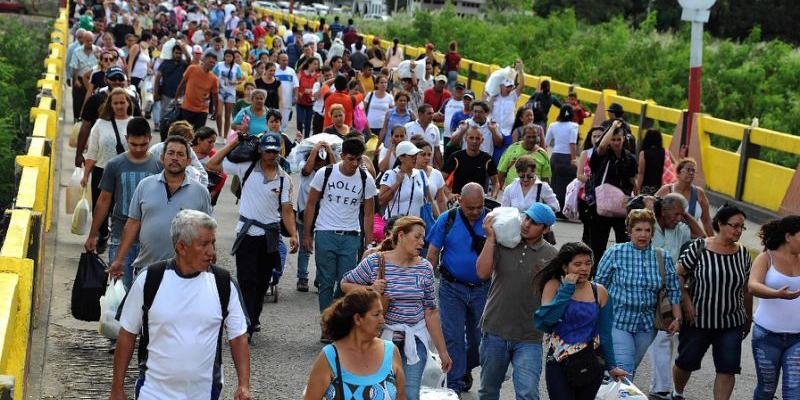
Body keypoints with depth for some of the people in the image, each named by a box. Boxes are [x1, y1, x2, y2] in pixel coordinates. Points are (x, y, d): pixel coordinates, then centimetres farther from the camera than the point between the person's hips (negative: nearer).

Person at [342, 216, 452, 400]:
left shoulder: (425, 268, 0)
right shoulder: (375, 262, -9)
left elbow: (430, 311, 3)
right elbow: (345, 284, 3)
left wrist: (442, 350, 4)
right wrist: (369, 290, -17)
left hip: (414, 339, 2)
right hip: (382, 337, -2)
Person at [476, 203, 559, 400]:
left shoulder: (551, 256, -2)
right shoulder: (502, 243, -2)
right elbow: (483, 273, -15)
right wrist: (490, 238, -15)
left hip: (529, 338, -2)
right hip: (495, 332, 2)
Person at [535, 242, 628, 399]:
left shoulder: (599, 292, 2)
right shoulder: (554, 286, -3)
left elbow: (604, 333, 9)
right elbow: (543, 321, -16)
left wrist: (611, 366, 10)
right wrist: (566, 290, -15)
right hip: (559, 364, -2)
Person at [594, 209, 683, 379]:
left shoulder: (663, 257, 4)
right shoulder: (615, 253, -4)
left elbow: (673, 290, 8)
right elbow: (599, 284, 0)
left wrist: (677, 318, 1)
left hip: (647, 324, 3)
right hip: (618, 320, -3)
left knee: (632, 367, 10)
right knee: (623, 368, -13)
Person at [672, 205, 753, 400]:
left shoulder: (743, 254, 1)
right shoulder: (699, 248, -10)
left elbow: (746, 289, 10)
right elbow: (678, 275, -6)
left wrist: (748, 319, 15)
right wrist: (686, 302, -15)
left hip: (732, 323, 2)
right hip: (697, 320, -2)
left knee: (728, 369, -6)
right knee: (686, 362, 14)